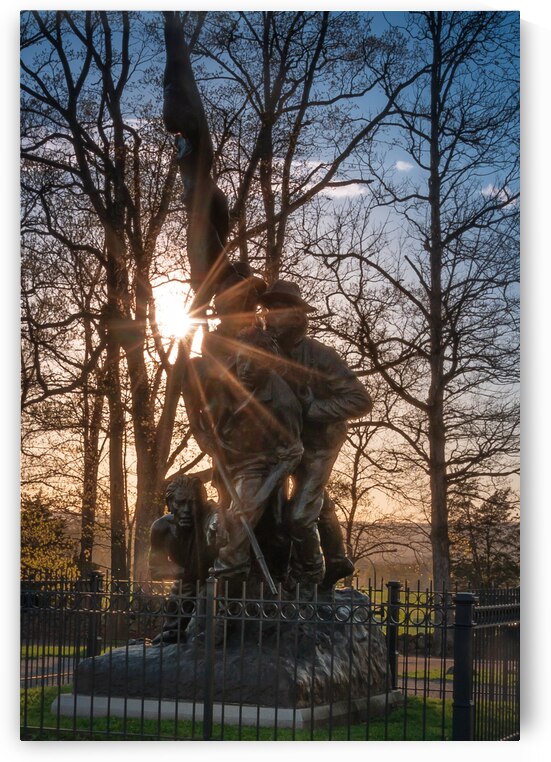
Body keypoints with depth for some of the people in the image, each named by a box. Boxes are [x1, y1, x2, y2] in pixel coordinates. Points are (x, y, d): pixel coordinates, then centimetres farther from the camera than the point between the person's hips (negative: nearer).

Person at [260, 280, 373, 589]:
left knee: (300, 515, -14)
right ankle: (338, 560, 46)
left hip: (319, 442, -7)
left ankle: (310, 580, 8)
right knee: (318, 501, 25)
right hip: (289, 440, 7)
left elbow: (361, 401, -30)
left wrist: (313, 409, -32)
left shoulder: (319, 356, -27)